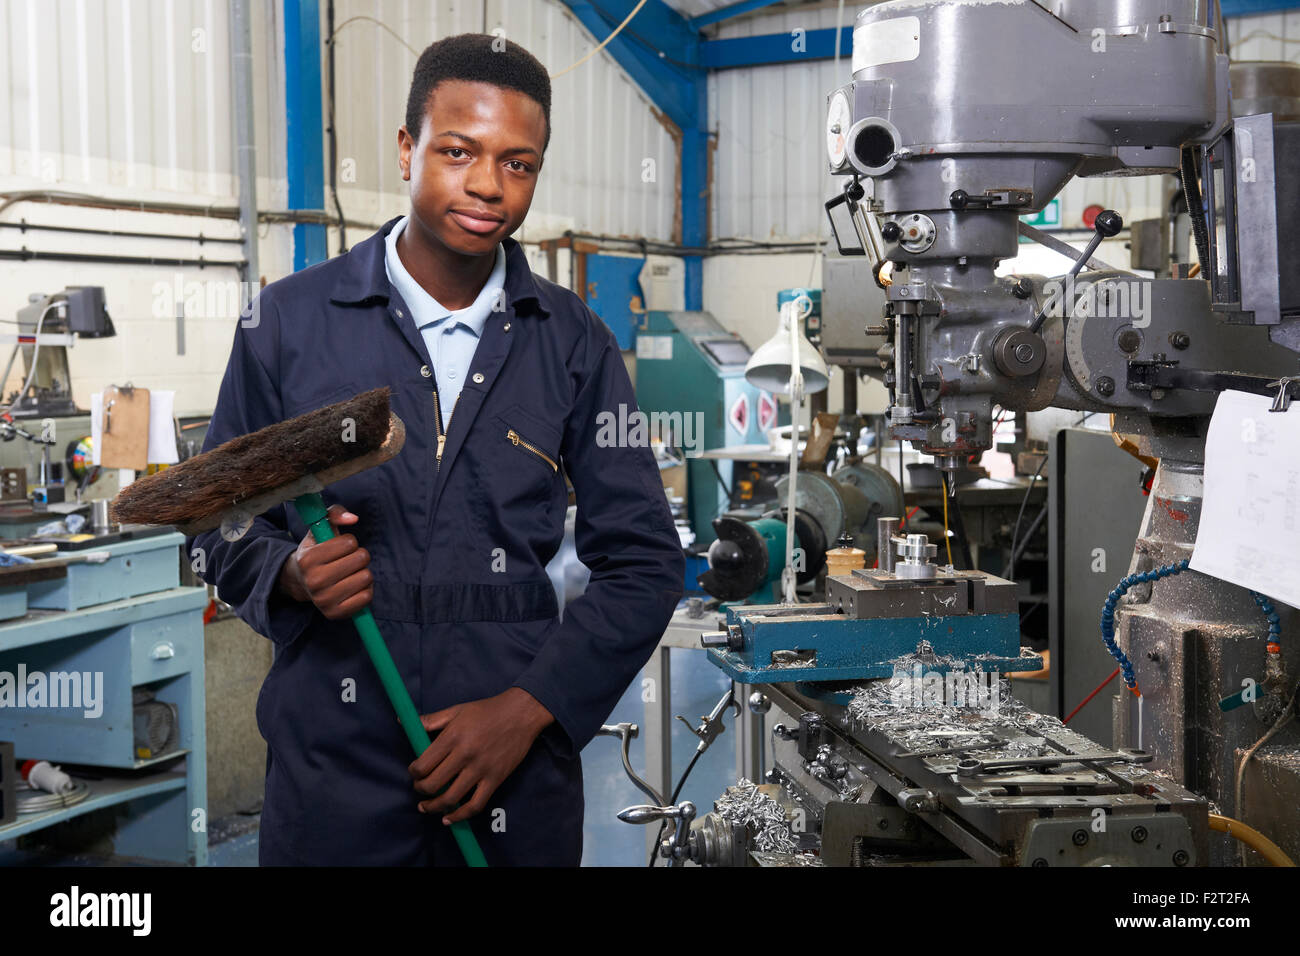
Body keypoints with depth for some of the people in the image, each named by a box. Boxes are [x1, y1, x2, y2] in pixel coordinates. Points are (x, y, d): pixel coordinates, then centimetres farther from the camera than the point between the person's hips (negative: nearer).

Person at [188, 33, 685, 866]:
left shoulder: (575, 344, 2)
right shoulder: (289, 321, 0)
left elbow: (643, 562, 2)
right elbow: (221, 524, 7)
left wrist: (529, 709, -9)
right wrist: (290, 573, -14)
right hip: (331, 767, -1)